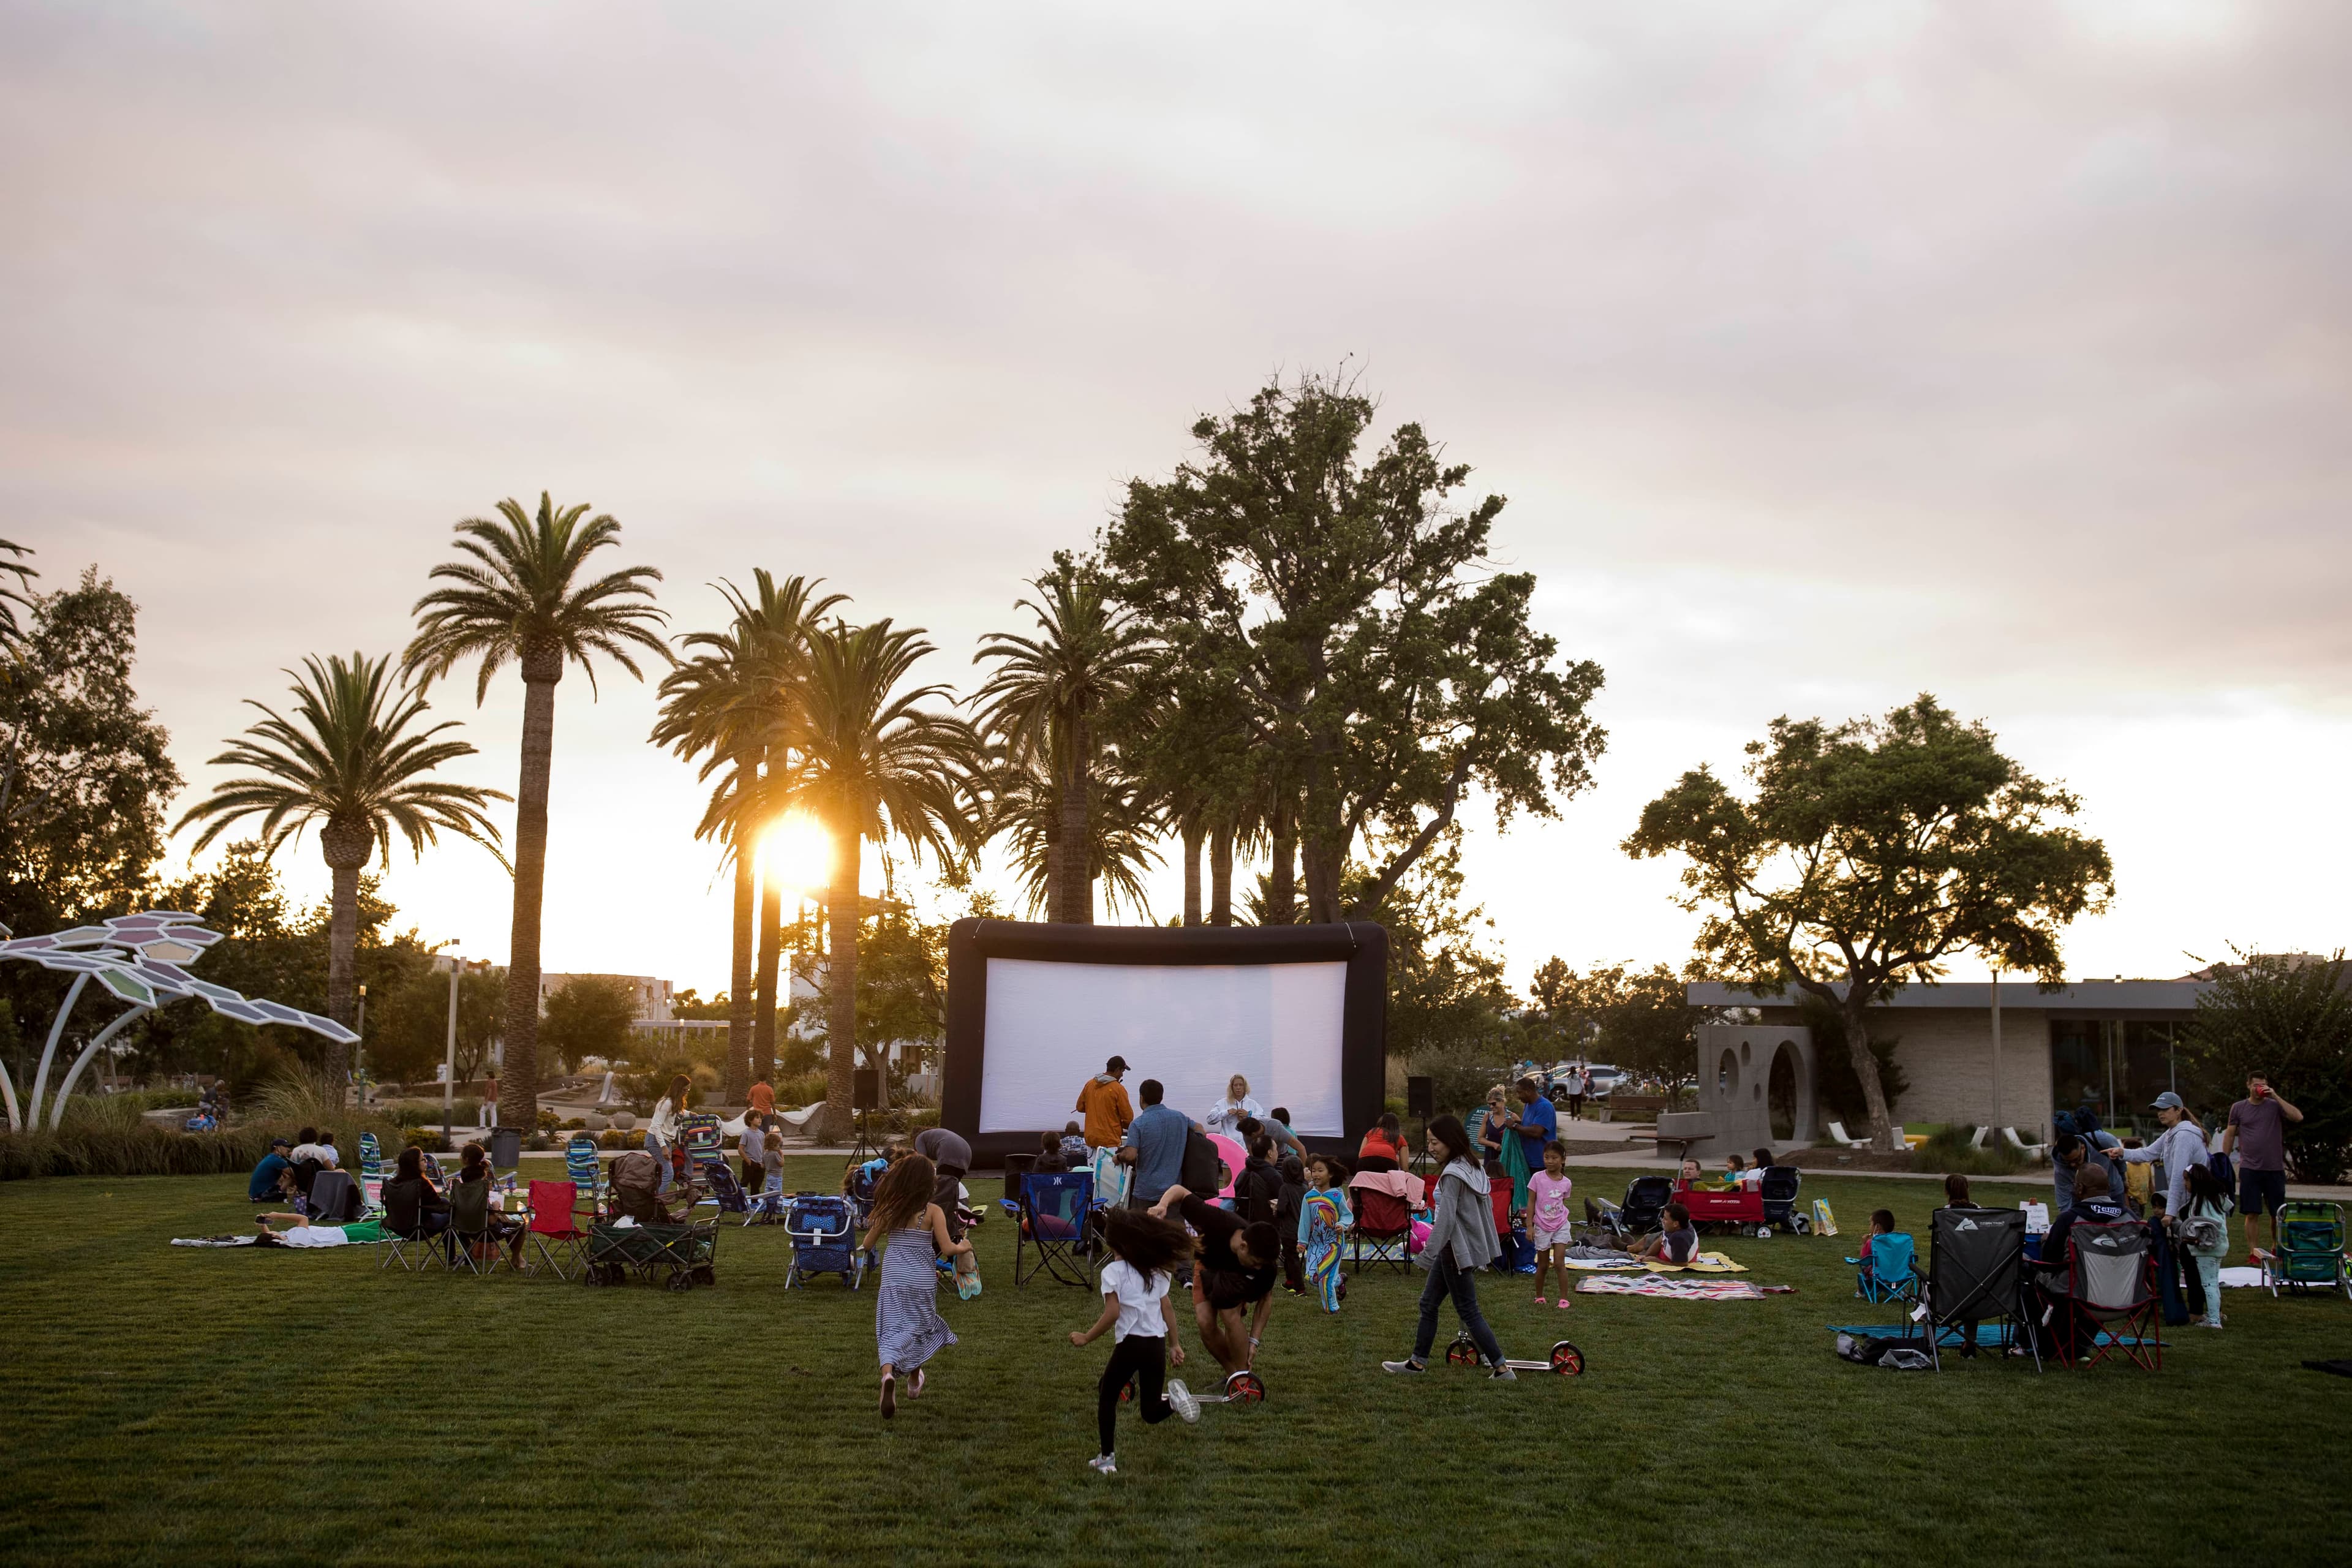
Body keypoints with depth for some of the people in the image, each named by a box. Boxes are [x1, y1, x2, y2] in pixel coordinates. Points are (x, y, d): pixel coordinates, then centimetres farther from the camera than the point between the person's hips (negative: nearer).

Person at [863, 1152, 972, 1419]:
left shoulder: (889, 1209, 0)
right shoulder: (933, 1211, -9)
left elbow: (868, 1244, 6)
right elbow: (948, 1249, -13)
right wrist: (964, 1247, 7)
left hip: (893, 1277, 1)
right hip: (922, 1279, -1)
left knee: (892, 1329, -3)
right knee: (919, 1326, 20)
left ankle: (888, 1374, -33)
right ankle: (914, 1382, 36)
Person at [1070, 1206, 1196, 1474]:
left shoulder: (1113, 1271, -6)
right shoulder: (1154, 1269, 14)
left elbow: (1113, 1313, -14)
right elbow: (1167, 1307, 14)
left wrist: (1086, 1338, -4)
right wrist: (1174, 1344, 20)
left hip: (1130, 1344, -6)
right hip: (1157, 1344, 6)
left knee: (1106, 1394, 19)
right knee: (1151, 1414, 15)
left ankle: (1107, 1458, 16)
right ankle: (1172, 1397, -17)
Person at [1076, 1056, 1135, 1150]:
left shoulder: (1089, 1084, 4)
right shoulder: (1118, 1089, -12)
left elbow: (1080, 1107, 14)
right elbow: (1128, 1117, -8)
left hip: (1091, 1138, 6)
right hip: (1110, 1141, -6)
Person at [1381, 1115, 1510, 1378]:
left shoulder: (1452, 1175, -20)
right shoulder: (1474, 1168, 8)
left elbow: (1446, 1218, -26)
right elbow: (1487, 1206, 15)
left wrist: (1428, 1252, -25)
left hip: (1457, 1250, -10)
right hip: (1471, 1246, 10)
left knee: (1468, 1312, -2)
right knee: (1428, 1303, 16)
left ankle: (1502, 1369, 2)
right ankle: (1418, 1362, 24)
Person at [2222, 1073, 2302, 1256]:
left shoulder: (2275, 1105, 3)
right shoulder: (2239, 1108, 6)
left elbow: (2298, 1117, -14)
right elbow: (2230, 1135, 10)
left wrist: (2276, 1096, -16)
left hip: (2275, 1168, 0)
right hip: (2249, 1169, 0)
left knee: (2277, 1214, 10)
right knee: (2252, 1214, -2)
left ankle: (2276, 1247, 29)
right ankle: (2253, 1254, 3)